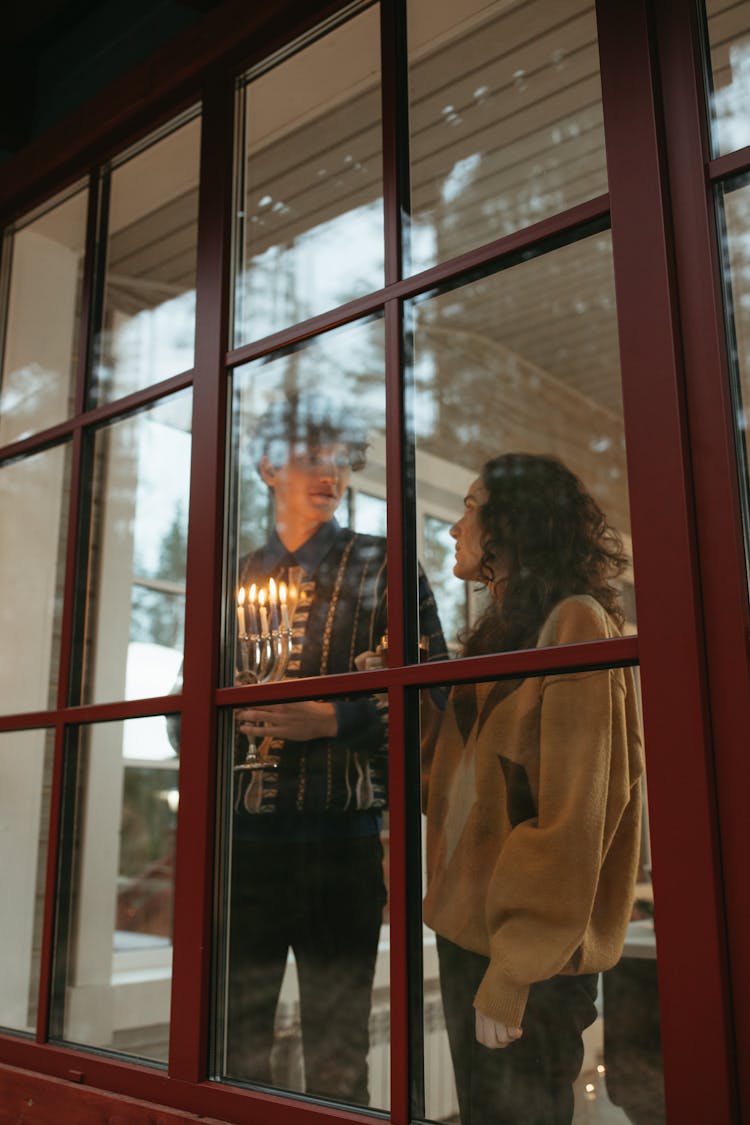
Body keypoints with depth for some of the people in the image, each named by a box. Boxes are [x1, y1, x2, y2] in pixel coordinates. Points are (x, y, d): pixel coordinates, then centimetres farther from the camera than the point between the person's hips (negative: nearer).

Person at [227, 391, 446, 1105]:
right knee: (233, 1031, 10)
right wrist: (231, 723, -3)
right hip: (244, 832, 3)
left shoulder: (384, 569, 5)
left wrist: (329, 718, -15)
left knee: (337, 1043, 5)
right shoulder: (234, 580, 15)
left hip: (341, 831, -3)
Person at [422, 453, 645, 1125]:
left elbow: (572, 811, -21)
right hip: (469, 928, 8)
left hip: (529, 954, -8)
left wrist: (513, 974, -20)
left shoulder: (575, 623, -15)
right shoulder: (506, 628, 12)